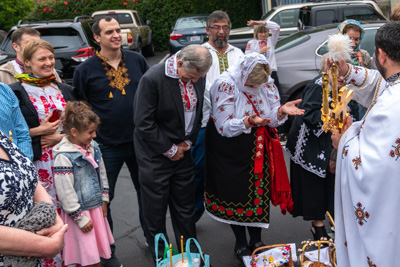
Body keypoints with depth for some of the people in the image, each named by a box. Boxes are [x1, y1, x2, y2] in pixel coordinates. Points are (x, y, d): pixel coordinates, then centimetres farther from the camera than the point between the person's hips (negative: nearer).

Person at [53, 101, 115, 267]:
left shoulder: (93, 146, 2)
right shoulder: (63, 157, -21)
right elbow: (65, 191, -19)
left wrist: (104, 199, 15)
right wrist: (80, 218, -14)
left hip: (96, 207, 7)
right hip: (79, 211, -7)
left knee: (100, 250, 16)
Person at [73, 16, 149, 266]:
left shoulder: (137, 60, 0)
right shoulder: (85, 70, -6)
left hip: (139, 140, 3)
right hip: (106, 146, -2)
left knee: (146, 190, 17)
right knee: (103, 198, 8)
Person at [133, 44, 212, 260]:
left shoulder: (197, 75, -3)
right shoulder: (152, 79, -21)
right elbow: (143, 122, -19)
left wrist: (188, 141, -2)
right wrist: (170, 150, -13)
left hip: (183, 151, 5)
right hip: (156, 155, -5)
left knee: (185, 208, 16)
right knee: (155, 210, 8)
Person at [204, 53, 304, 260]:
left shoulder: (267, 84, -4)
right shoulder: (225, 85, -20)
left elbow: (272, 120, -2)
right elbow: (224, 126, -21)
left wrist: (281, 111, -24)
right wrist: (250, 121, -37)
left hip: (257, 150, 4)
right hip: (230, 151, -4)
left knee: (258, 192, 7)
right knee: (236, 193, 6)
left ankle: (256, 241, 27)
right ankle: (241, 243, 26)